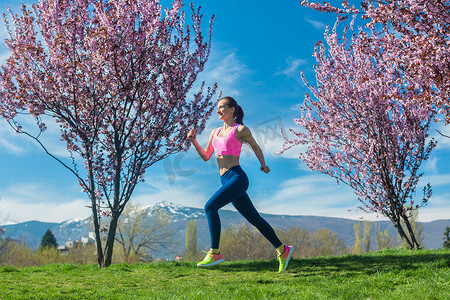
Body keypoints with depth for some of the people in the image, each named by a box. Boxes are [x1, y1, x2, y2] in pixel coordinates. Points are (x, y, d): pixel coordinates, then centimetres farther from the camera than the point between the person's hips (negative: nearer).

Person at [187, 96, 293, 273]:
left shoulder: (241, 129, 0)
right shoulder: (215, 132, 18)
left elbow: (255, 147, 14)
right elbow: (206, 157, 18)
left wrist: (263, 165, 1)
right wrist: (194, 142, 5)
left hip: (237, 177, -7)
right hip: (226, 181, 7)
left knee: (210, 206, -21)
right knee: (254, 218, 11)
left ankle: (214, 253, -13)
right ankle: (282, 250, 23)